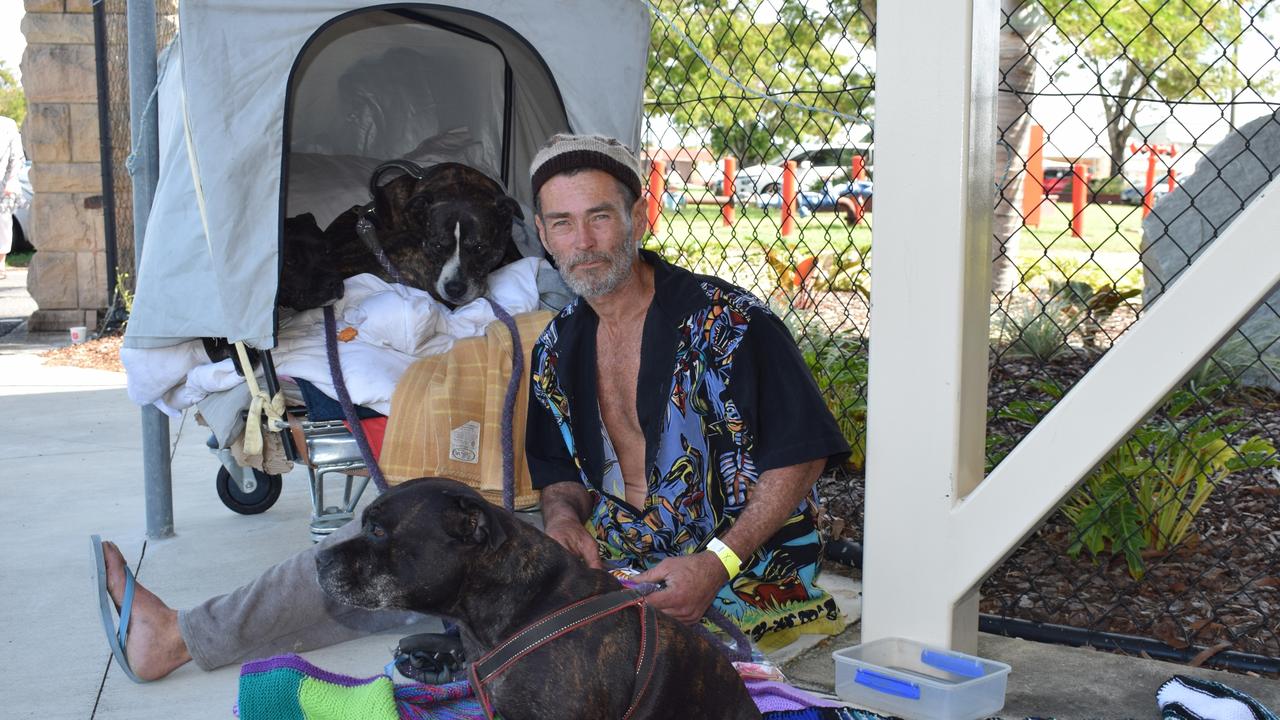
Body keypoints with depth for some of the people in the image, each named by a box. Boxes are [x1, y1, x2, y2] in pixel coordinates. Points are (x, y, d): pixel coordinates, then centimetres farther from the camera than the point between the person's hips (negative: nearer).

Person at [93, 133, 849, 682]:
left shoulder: (728, 323, -12)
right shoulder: (557, 349, 8)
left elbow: (799, 458, -12)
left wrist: (715, 563, -23)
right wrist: (564, 516, -7)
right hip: (602, 555, 7)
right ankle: (176, 635, 9)